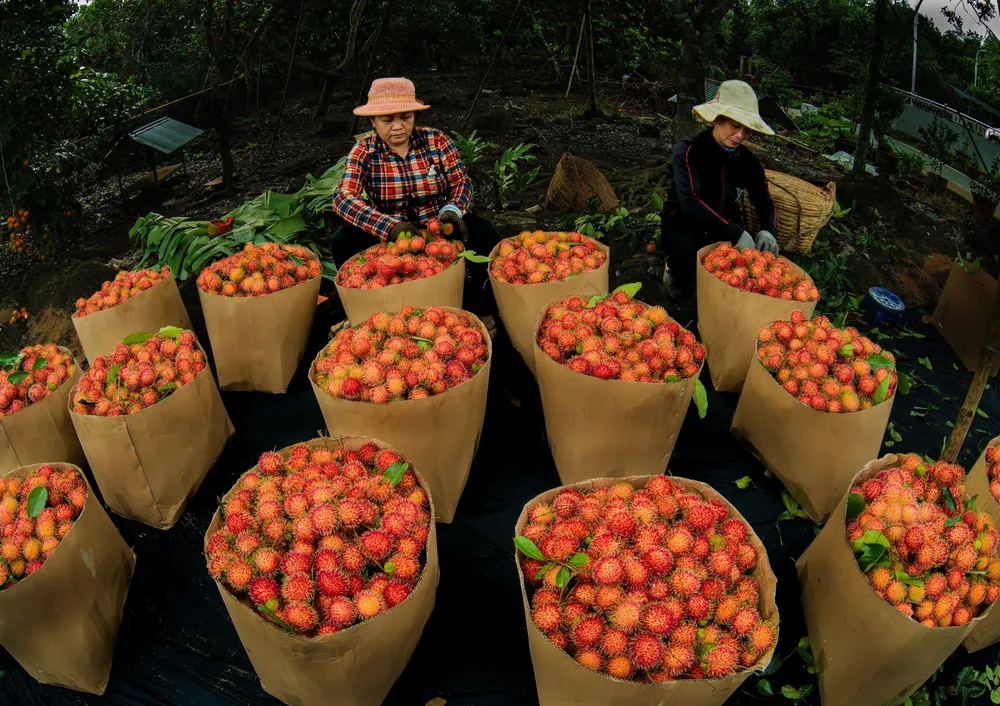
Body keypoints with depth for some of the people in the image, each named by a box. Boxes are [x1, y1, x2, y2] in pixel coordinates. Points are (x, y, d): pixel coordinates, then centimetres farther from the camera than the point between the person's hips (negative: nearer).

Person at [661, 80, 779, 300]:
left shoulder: (748, 161, -3)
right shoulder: (689, 150, -18)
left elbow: (765, 204, 0)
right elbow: (690, 201, -31)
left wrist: (768, 231, -26)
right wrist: (736, 234, -40)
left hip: (728, 227, 5)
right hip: (684, 224, -4)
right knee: (687, 249, -39)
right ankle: (677, 273, 0)